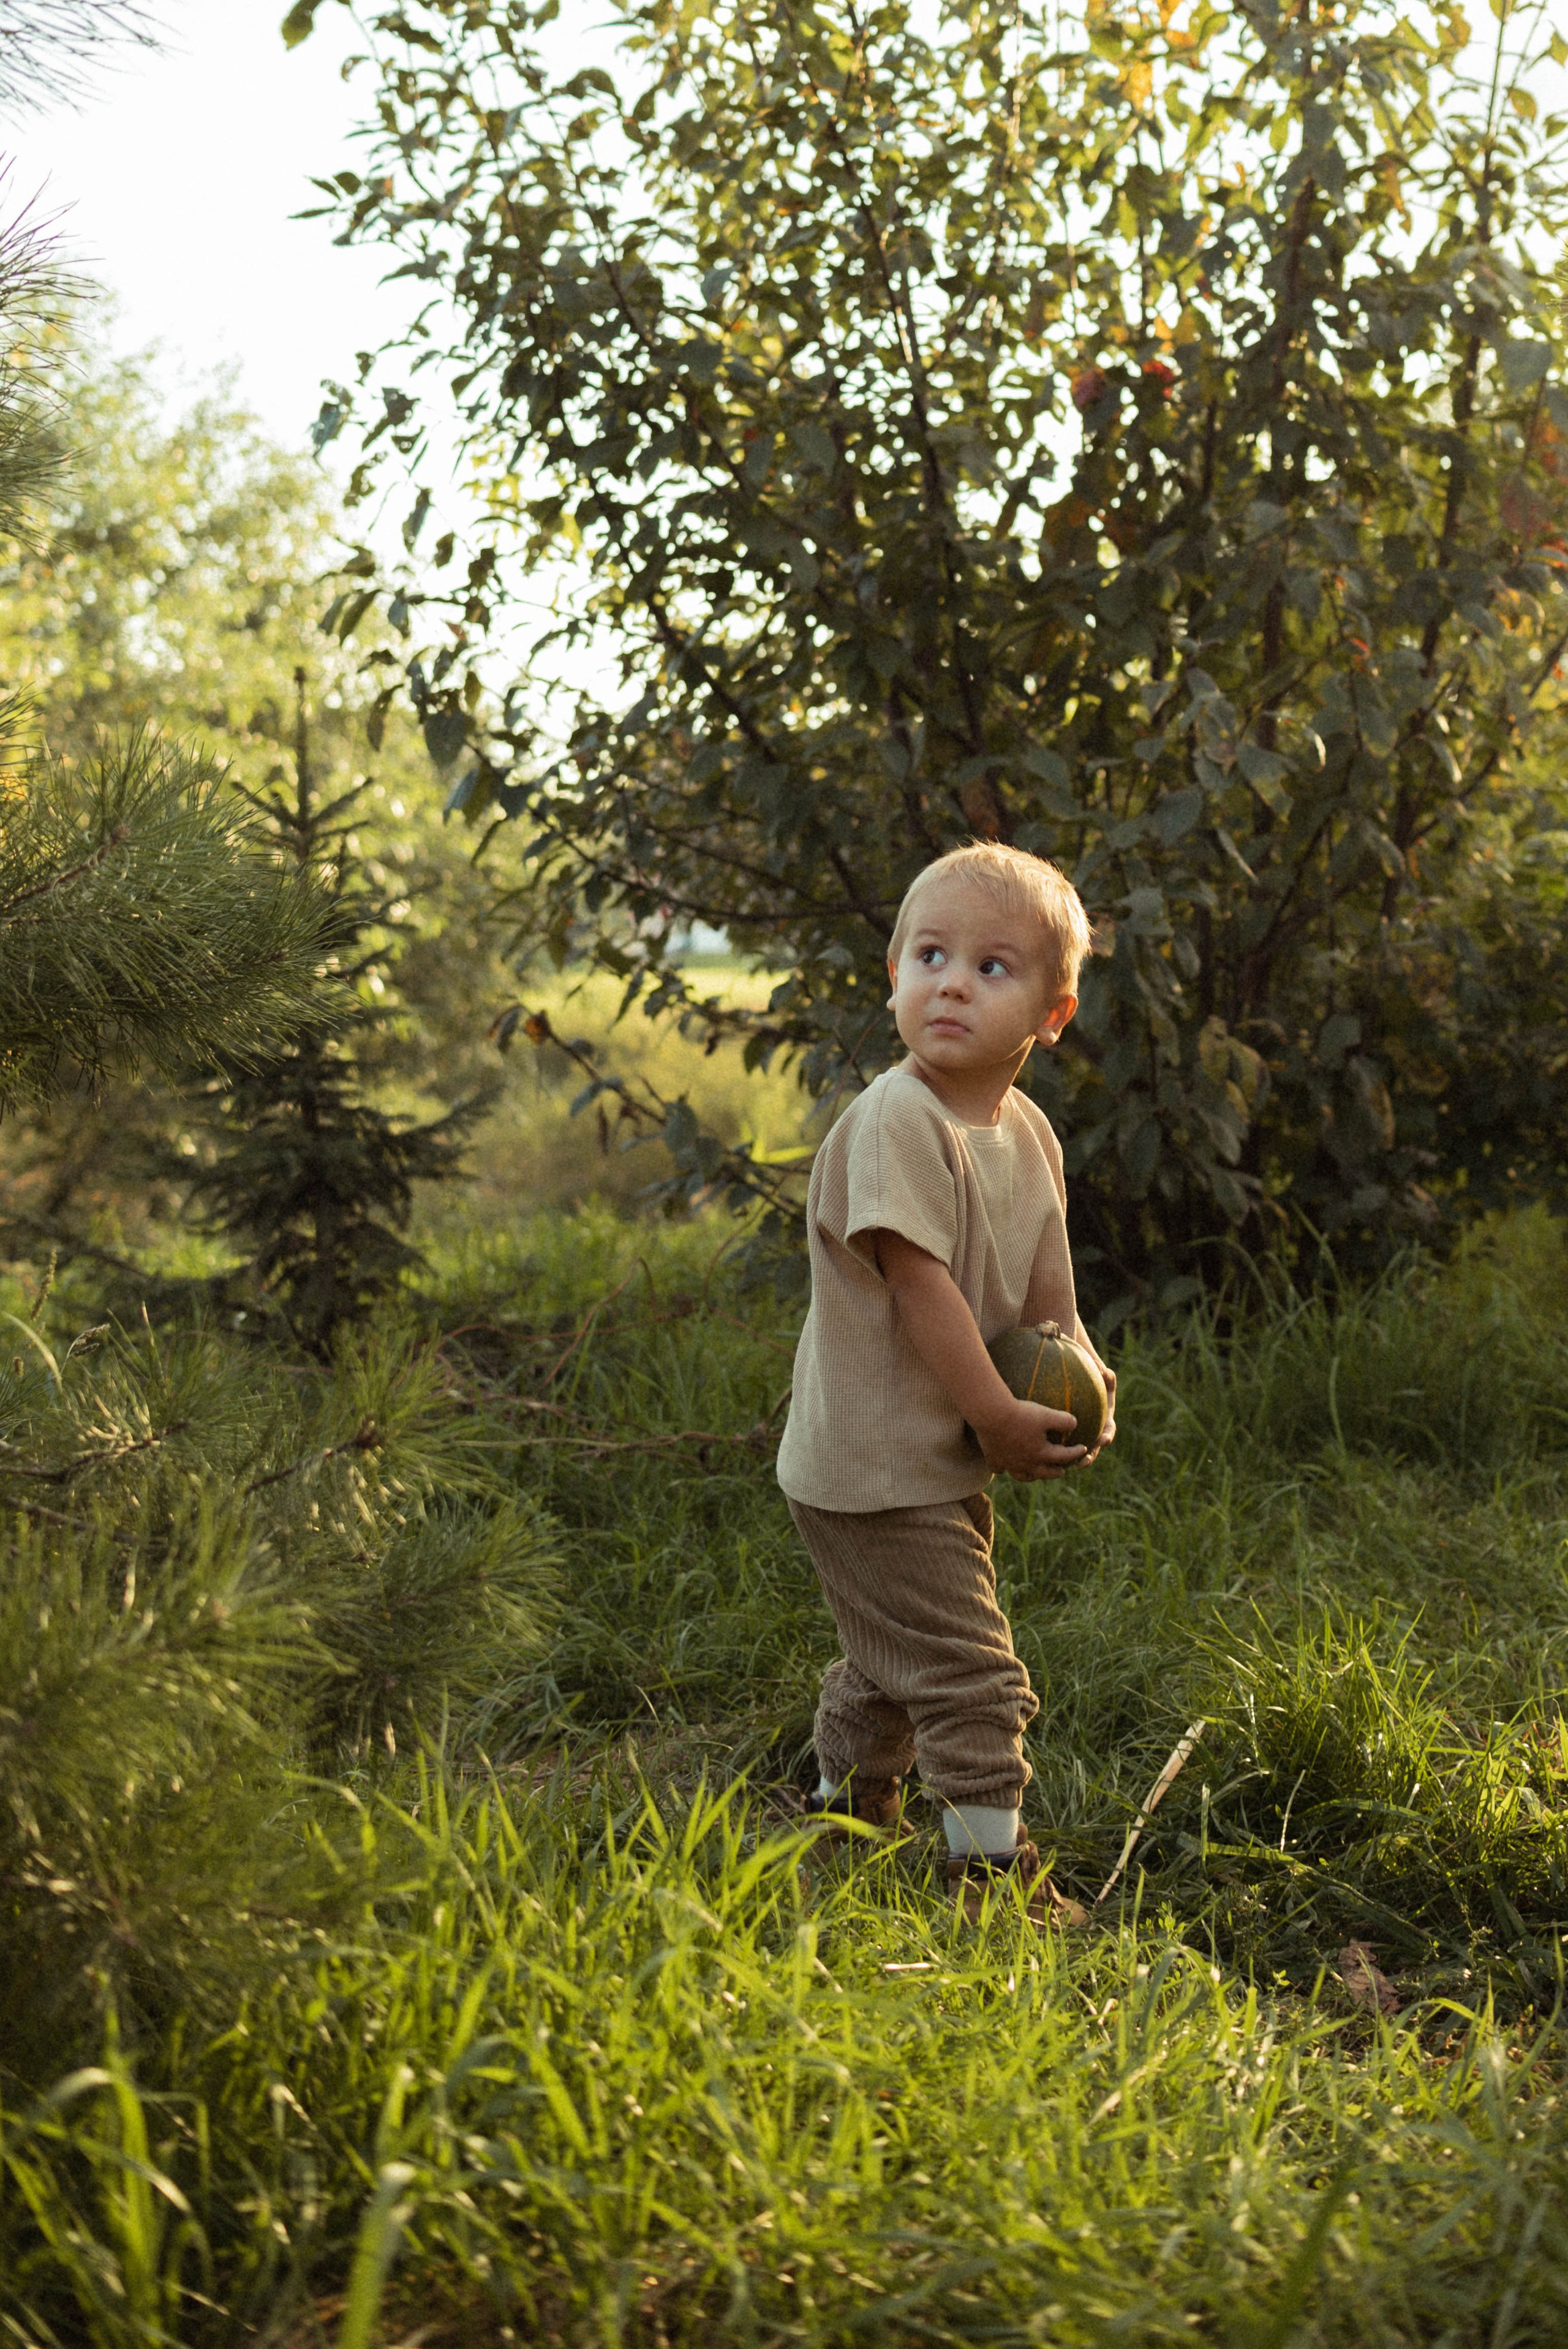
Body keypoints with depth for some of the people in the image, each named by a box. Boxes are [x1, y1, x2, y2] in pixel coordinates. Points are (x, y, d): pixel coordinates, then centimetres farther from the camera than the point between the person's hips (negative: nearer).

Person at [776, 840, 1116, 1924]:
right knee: (969, 1668, -8)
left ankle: (847, 1815, 43)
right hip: (874, 1464, -9)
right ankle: (993, 1866, 5)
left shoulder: (1029, 1134, 5)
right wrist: (998, 1417, -21)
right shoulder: (893, 1121, -22)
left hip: (951, 1461, 9)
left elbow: (1046, 1287, 14)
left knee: (889, 1659, 25)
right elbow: (919, 1283, -24)